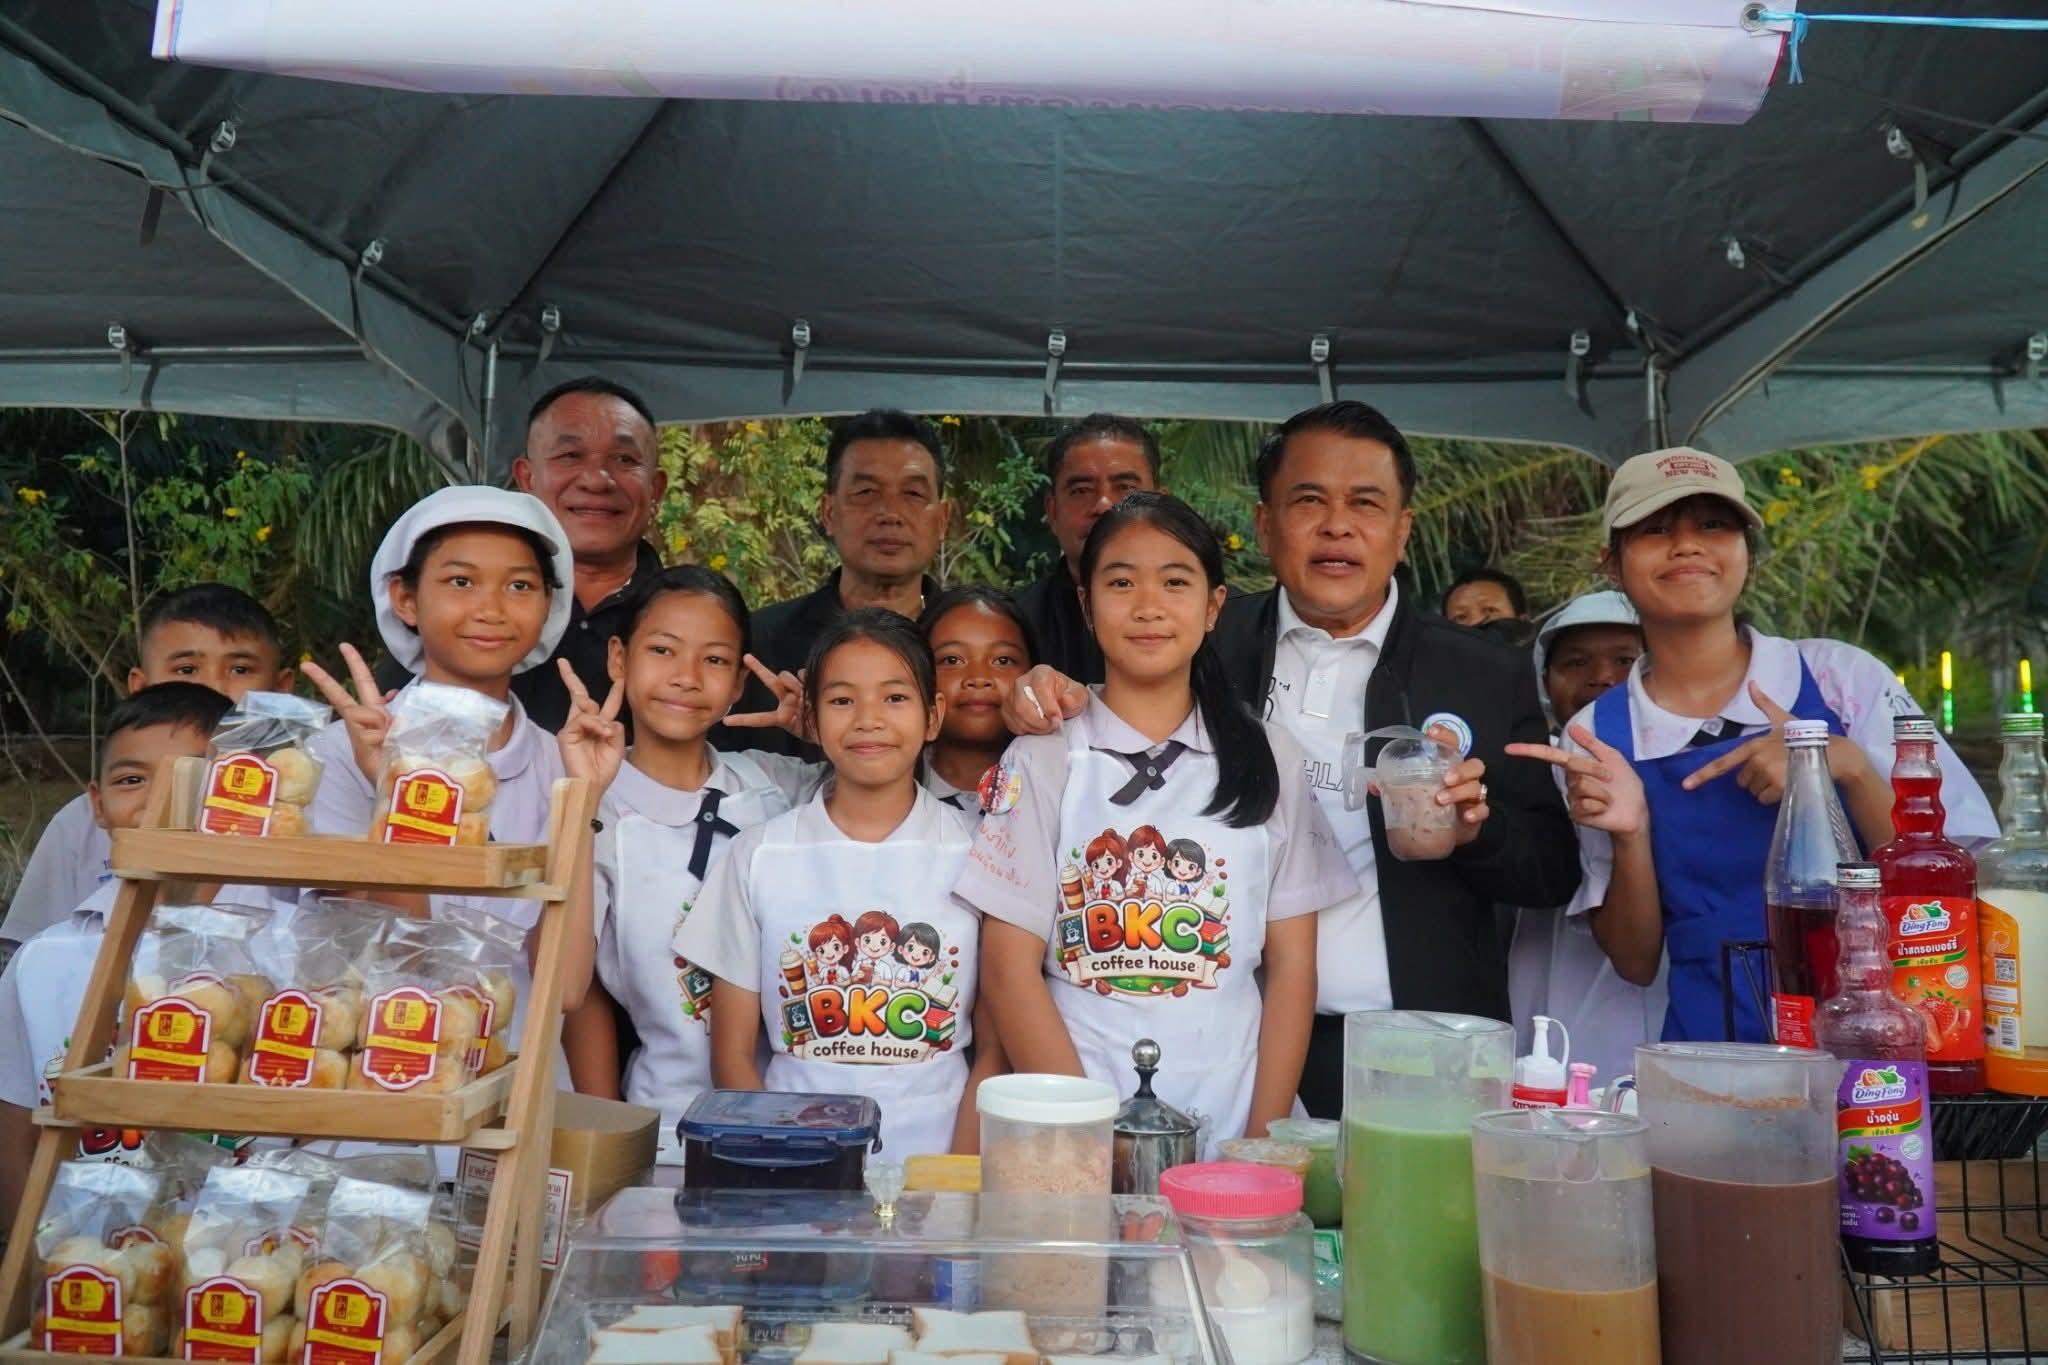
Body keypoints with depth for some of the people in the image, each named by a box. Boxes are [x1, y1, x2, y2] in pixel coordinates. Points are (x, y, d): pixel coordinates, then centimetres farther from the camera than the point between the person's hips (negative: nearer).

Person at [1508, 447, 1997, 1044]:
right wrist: (1628, 837, -13)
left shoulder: (1843, 679, -1)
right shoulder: (1593, 742, 1)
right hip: (1714, 1058, 0)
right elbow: (1636, 962, 3)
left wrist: (1848, 768, -15)